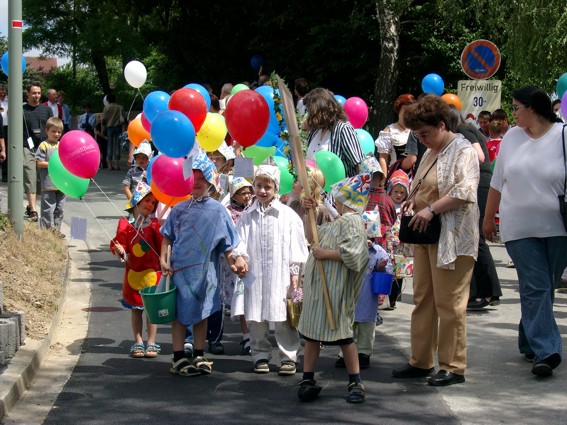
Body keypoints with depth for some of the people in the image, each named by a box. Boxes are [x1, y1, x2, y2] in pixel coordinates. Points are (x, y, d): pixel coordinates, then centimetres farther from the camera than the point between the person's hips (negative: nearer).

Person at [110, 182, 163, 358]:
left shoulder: (154, 225, -1)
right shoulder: (125, 224, -1)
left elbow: (162, 246, 1)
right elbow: (119, 244, 3)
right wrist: (120, 252, -17)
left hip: (152, 271, -1)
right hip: (133, 272, 1)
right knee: (136, 308, 9)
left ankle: (151, 343, 12)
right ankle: (138, 342, 17)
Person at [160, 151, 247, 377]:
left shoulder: (218, 210, 2)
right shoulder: (179, 209, 4)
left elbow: (226, 243, 4)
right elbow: (167, 236, 8)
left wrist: (234, 261, -8)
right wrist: (163, 259, -2)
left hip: (205, 270, 1)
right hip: (180, 269, 0)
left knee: (202, 313, 9)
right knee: (180, 313, 0)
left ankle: (199, 356, 17)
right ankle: (179, 358, 5)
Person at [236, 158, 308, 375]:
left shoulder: (287, 215, 1)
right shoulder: (247, 217, 10)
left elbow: (297, 245, 1)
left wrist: (295, 273, -2)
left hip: (280, 274, -3)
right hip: (254, 274, 3)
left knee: (283, 317, -2)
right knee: (256, 317, 8)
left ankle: (288, 357, 5)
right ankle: (260, 356, 18)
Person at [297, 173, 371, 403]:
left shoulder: (352, 222, -14)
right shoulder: (336, 223, 18)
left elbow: (352, 253, -28)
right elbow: (313, 237, 31)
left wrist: (325, 253, -20)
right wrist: (310, 213, 20)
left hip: (335, 289, -10)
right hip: (317, 287, 10)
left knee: (342, 334, -3)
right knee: (312, 332, 11)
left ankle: (355, 382, 7)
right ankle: (307, 379, 18)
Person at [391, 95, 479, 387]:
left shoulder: (462, 151, -11)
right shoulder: (431, 152, 17)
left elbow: (465, 191, -23)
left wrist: (431, 209, -24)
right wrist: (414, 202, 8)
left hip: (452, 239, -9)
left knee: (449, 304, -4)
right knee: (423, 299, 12)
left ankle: (453, 367, 3)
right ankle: (421, 361, 20)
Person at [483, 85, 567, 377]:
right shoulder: (512, 138, 7)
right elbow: (497, 183, 14)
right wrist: (489, 218, 18)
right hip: (520, 229, 1)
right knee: (535, 287, -7)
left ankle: (529, 342, 25)